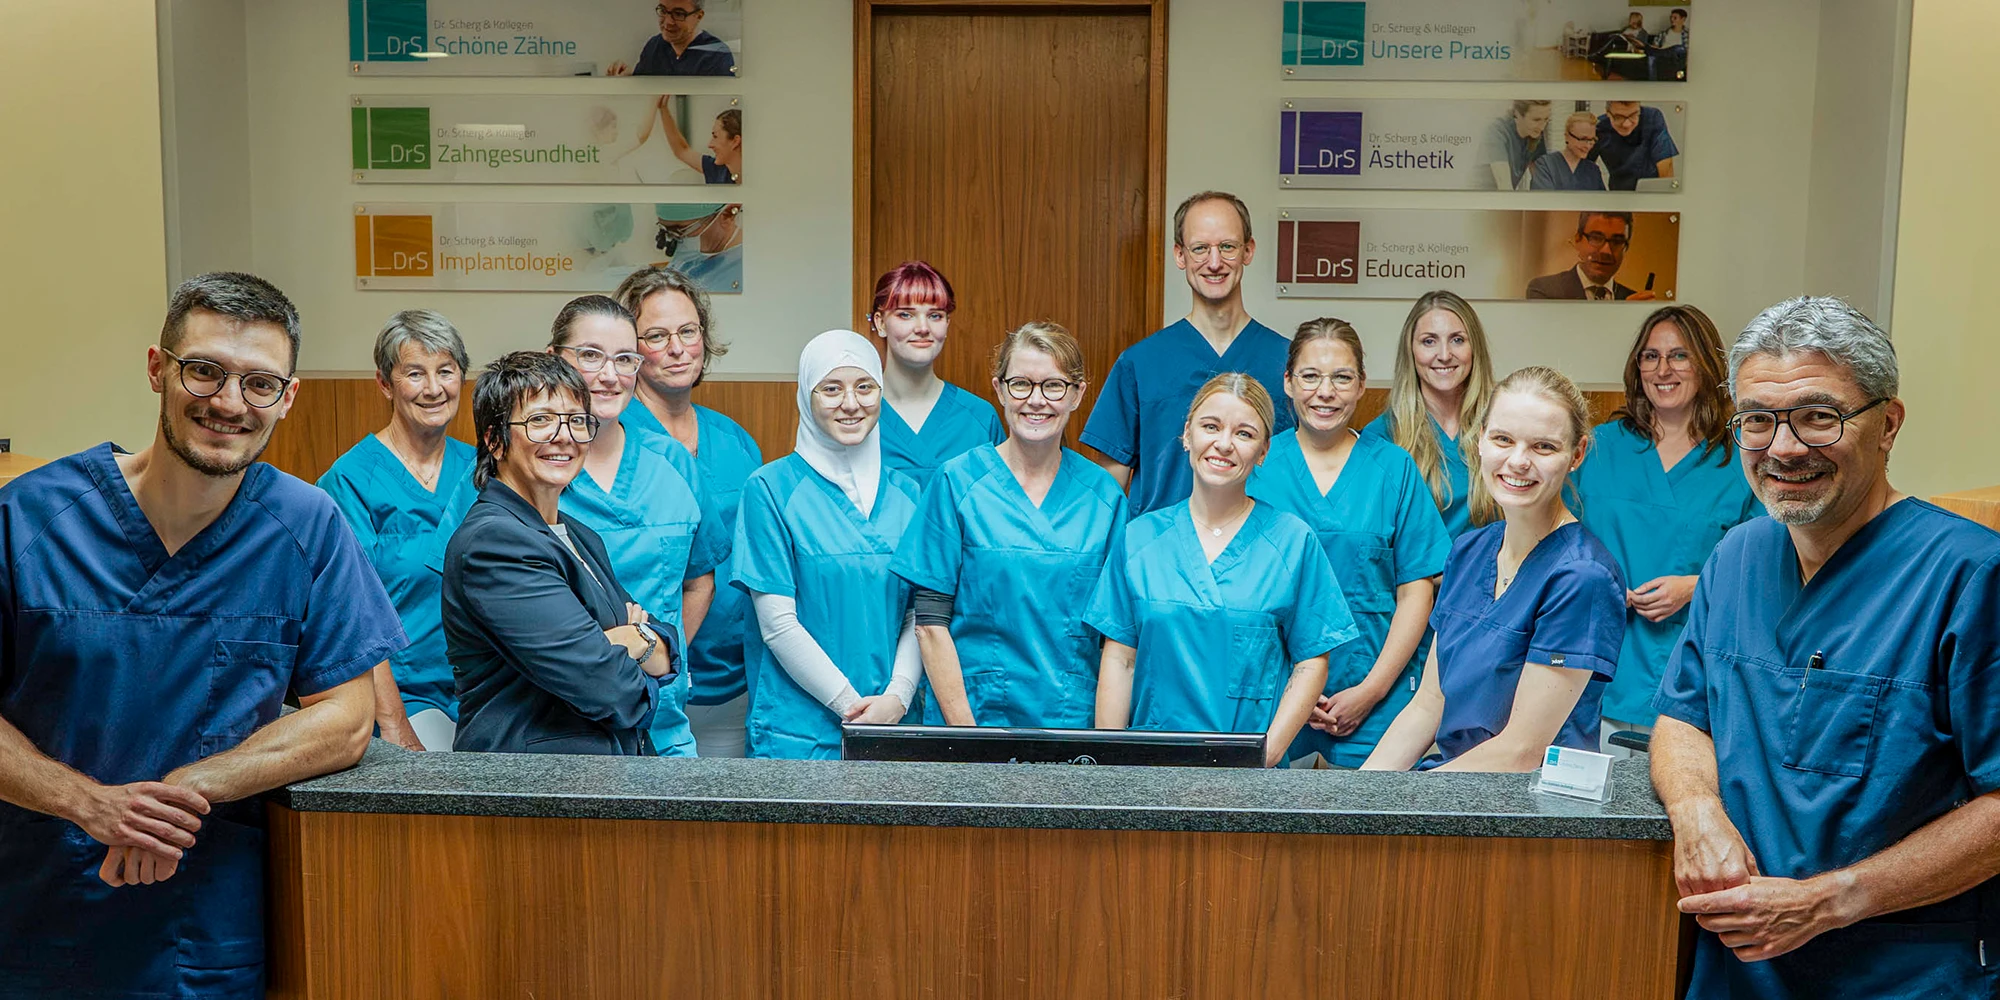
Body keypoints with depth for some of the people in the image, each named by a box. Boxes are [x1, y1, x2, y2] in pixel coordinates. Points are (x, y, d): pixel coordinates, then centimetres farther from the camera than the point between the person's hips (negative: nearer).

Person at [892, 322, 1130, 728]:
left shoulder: (1104, 495, 3)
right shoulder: (957, 481, -4)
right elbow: (930, 623, -6)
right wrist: (964, 729, -12)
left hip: (1074, 723, 2)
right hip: (976, 712, -2)